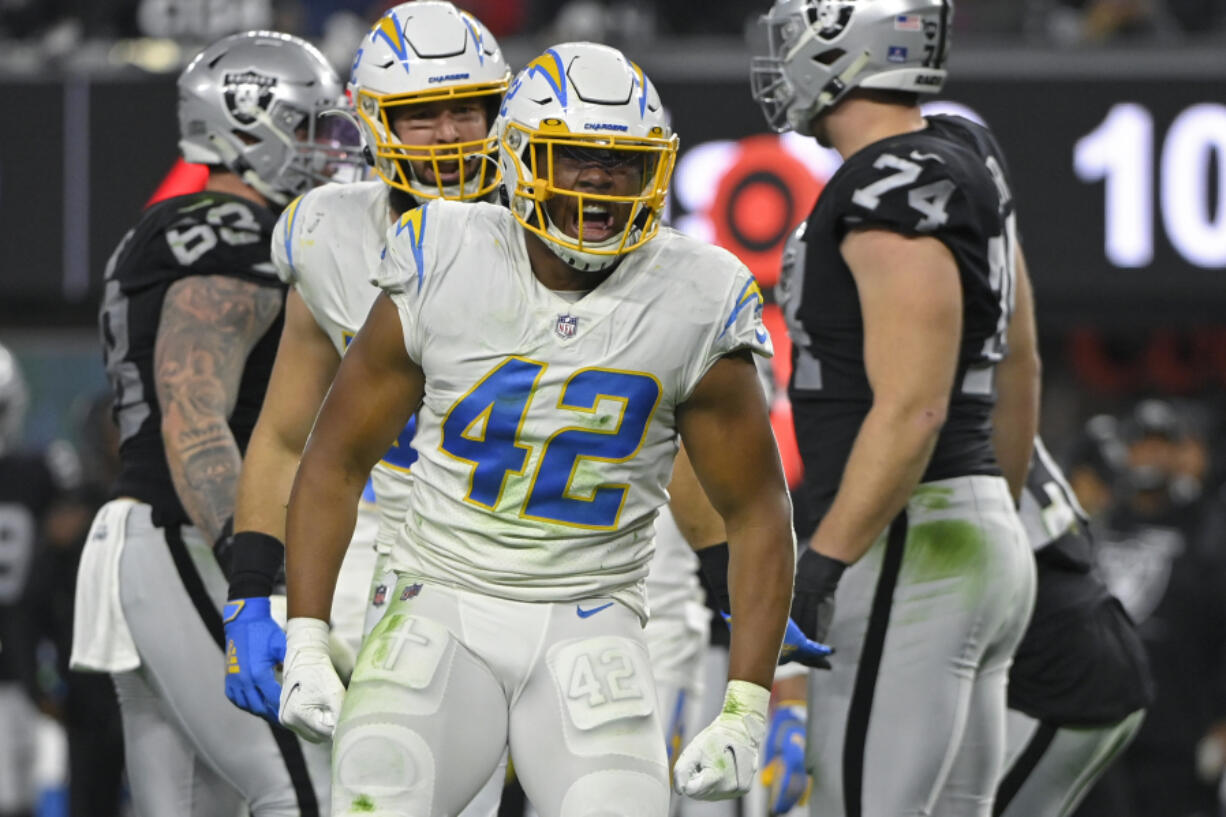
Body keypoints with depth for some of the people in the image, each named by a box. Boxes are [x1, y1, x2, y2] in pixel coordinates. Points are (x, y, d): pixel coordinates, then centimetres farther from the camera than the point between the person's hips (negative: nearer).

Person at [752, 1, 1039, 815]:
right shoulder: (966, 155, 12)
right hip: (983, 539, 10)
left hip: (907, 556, -10)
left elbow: (910, 411, -22)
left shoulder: (897, 198, -16)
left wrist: (822, 563, -19)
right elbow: (1019, 370, 20)